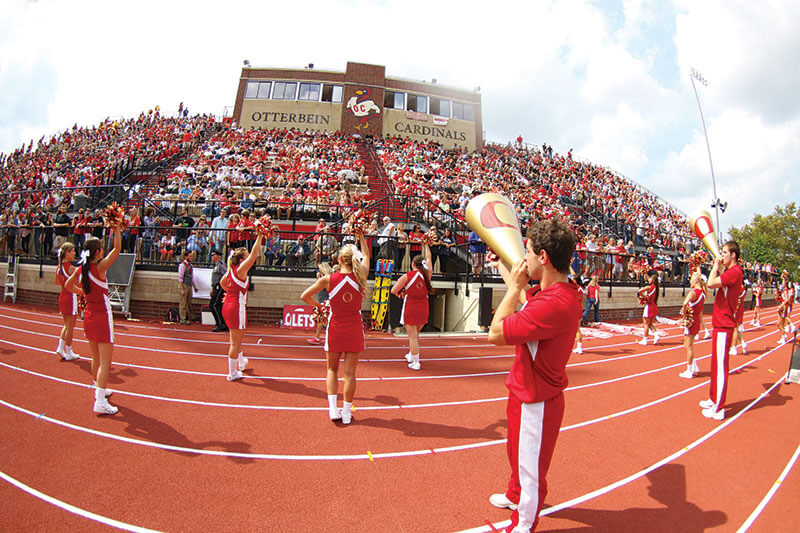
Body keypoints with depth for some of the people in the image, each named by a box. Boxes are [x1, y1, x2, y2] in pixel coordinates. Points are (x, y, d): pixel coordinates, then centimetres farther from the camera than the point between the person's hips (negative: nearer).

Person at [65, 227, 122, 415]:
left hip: (89, 316, 8)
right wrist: (117, 229, -21)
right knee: (105, 362, -4)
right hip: (102, 317, -8)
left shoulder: (80, 269, 3)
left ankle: (100, 390, 35)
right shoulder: (99, 267, -18)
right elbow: (117, 249, -22)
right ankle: (100, 402, -6)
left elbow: (68, 285, 21)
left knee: (96, 359, 20)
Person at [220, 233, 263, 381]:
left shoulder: (230, 270, 8)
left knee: (237, 338, 27)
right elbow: (254, 254, -21)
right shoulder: (240, 270, -16)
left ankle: (241, 362, 47)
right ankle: (232, 373, 9)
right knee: (235, 342, 0)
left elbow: (222, 283, 26)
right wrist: (260, 236, -18)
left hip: (227, 306, 9)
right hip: (237, 309, -9)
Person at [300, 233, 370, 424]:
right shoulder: (360, 276, -7)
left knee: (332, 370, 17)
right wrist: (361, 236, 24)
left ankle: (332, 408, 8)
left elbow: (305, 296, -2)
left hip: (335, 328, 0)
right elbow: (366, 255, 13)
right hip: (354, 329, 1)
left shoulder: (328, 279, -10)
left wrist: (317, 305, 15)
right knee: (350, 372, 8)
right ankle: (346, 413, 15)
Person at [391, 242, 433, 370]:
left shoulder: (406, 276, -11)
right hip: (423, 309, 4)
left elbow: (393, 291, -9)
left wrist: (401, 293, 12)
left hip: (410, 308, -4)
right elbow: (429, 258, 15)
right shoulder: (427, 274, -2)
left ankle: (416, 362, 2)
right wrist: (426, 245, 28)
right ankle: (411, 355, 38)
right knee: (416, 334, 21)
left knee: (412, 336, 1)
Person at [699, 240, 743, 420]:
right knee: (716, 364, 18)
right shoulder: (731, 271, 13)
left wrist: (716, 267, -11)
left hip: (724, 326, -10)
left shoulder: (735, 272, -17)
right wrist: (719, 268, 12)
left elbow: (711, 283, -27)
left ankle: (719, 409, 0)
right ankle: (713, 400, 30)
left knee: (721, 366, -6)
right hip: (720, 324, 10)